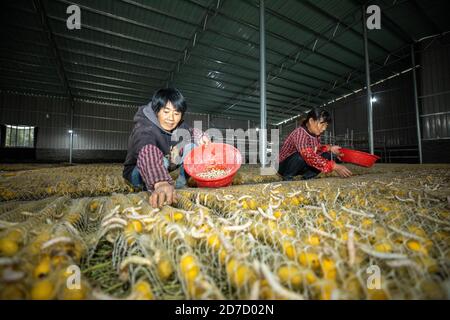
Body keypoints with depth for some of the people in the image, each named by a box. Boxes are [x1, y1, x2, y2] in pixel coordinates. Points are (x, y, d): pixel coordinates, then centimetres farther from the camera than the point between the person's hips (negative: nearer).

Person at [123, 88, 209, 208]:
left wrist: (200, 136, -16)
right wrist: (161, 183, -73)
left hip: (166, 169, 6)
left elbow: (189, 132, 8)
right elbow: (148, 154, -54)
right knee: (160, 160, -39)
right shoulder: (144, 129, -34)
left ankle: (180, 184, -5)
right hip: (137, 171, -6)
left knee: (192, 145, -10)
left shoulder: (179, 125, -13)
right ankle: (153, 190, -12)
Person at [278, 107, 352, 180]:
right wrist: (334, 166, -41)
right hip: (284, 166, -7)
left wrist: (329, 148, -8)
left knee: (327, 156, -4)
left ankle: (307, 177, 2)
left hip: (299, 167, 8)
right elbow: (309, 156, -40)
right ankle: (287, 178, -13)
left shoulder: (316, 134, -1)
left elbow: (317, 150, 12)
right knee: (301, 156, -36)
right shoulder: (300, 133, -27)